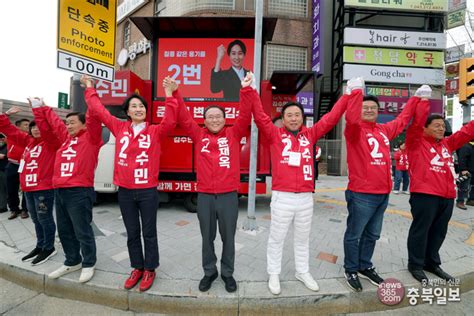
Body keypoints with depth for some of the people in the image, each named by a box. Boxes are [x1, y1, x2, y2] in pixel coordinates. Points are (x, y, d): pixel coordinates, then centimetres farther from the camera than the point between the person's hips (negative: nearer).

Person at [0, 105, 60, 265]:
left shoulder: (51, 141, -6)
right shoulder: (28, 141, 14)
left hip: (44, 188, -8)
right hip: (28, 188, 8)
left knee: (45, 219, 1)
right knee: (36, 219, 17)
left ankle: (49, 248, 15)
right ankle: (40, 246, 30)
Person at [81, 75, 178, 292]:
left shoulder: (155, 131, -3)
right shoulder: (119, 128, 6)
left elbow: (170, 121, -20)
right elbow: (99, 111, 10)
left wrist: (169, 96, -25)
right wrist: (90, 89, 15)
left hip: (148, 191, -3)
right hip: (125, 191, 3)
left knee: (149, 233, 10)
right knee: (132, 233, 16)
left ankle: (150, 270, 27)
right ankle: (137, 268, 34)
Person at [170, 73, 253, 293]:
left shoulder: (233, 134, 3)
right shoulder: (199, 135, 5)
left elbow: (245, 115, -6)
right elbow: (183, 117, 1)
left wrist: (246, 90, -17)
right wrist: (174, 93, -9)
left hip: (228, 195, -1)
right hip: (204, 195, 1)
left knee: (228, 237, 13)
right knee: (207, 237, 16)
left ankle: (227, 273, 33)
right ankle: (209, 272, 36)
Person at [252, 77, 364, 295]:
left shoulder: (310, 135, 8)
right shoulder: (275, 135, 0)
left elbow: (331, 118, 9)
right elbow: (260, 116, -9)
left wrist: (352, 95, 7)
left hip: (306, 197, 4)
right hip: (282, 197, -3)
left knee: (303, 238, 20)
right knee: (276, 238, 11)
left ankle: (302, 272, 39)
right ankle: (274, 274, 29)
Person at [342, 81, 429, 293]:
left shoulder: (385, 130, 13)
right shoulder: (355, 130, -7)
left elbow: (402, 119, 29)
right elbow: (352, 119, -30)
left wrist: (417, 98, 34)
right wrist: (356, 93, -32)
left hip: (383, 194, 7)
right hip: (361, 194, -7)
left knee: (372, 234, 19)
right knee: (354, 234, 6)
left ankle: (365, 267, 36)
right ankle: (351, 270, 22)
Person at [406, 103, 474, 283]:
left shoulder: (447, 144, 19)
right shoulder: (417, 142, 0)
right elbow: (416, 123, -12)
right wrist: (423, 101, -9)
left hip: (447, 196, 7)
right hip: (424, 195, -7)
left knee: (439, 232, 15)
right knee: (420, 230, 2)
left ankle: (432, 263, 30)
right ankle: (415, 265, 14)